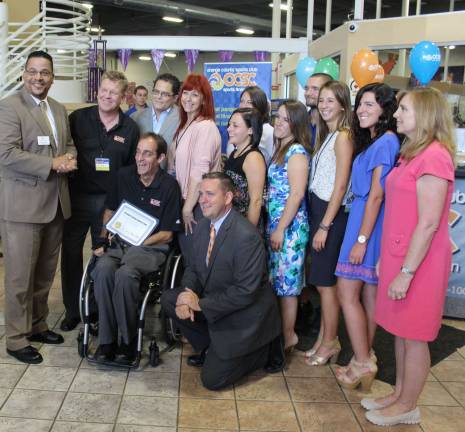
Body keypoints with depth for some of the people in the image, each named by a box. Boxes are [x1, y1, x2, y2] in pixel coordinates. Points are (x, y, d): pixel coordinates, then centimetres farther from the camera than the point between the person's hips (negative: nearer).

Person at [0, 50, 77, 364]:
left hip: (56, 203, 7)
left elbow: (69, 144, 20)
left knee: (45, 273, 15)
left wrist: (70, 158, -3)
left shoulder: (59, 109, 14)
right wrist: (52, 165, -19)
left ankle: (37, 325, 31)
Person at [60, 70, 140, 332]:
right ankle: (72, 310, 21)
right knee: (71, 253, 6)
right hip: (77, 196, 0)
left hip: (109, 200, 1)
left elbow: (133, 166, 7)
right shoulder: (78, 118, -2)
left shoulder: (130, 128, 1)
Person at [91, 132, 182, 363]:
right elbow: (110, 210, 21)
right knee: (103, 269, -30)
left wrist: (139, 242, -13)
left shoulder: (169, 186, -4)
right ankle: (106, 340, -19)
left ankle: (128, 339, -15)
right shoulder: (124, 176, 8)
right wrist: (102, 239, 6)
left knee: (125, 274, -35)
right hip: (118, 243, 4)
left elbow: (166, 234, -1)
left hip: (151, 247, -4)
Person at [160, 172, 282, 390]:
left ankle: (261, 349, 14)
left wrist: (201, 304, -24)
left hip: (244, 315, -8)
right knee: (168, 299, -5)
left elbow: (246, 292, -28)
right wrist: (188, 293, -15)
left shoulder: (246, 236, -27)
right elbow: (194, 267, 7)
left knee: (213, 379, -7)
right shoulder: (203, 226, -1)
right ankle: (210, 347, 11)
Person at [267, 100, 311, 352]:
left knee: (286, 281, 1)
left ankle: (288, 336, 13)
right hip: (275, 224, 8)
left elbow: (297, 194, -18)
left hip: (290, 226, -8)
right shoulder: (280, 150, 14)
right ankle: (280, 330, 27)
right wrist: (272, 226, 11)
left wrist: (280, 229, -17)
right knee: (277, 280, 15)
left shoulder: (296, 151, -13)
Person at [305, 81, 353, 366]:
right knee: (321, 280, 14)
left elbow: (340, 186, -16)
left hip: (331, 214, -9)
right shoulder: (326, 136, 14)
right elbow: (319, 181, 11)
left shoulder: (343, 138, -13)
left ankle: (330, 343, 15)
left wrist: (324, 226, -17)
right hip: (317, 209, 9)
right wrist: (317, 221, 7)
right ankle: (324, 338, 25)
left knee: (325, 282, 0)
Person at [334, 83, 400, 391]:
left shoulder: (386, 142, -15)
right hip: (363, 216, 10)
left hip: (368, 223, -10)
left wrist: (361, 239, -18)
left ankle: (363, 363, 4)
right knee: (369, 294, 13)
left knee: (347, 293, -5)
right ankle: (366, 358, 22)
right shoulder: (373, 141, 15)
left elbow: (376, 195, -18)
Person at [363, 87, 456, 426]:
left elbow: (429, 223, -21)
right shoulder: (413, 154, 12)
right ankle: (399, 395, 32)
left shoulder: (434, 156, -18)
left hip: (419, 261, -9)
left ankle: (407, 407, 21)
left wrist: (406, 272, -19)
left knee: (414, 336, 5)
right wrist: (389, 260, 15)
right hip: (400, 255, 9)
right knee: (401, 331, 18)